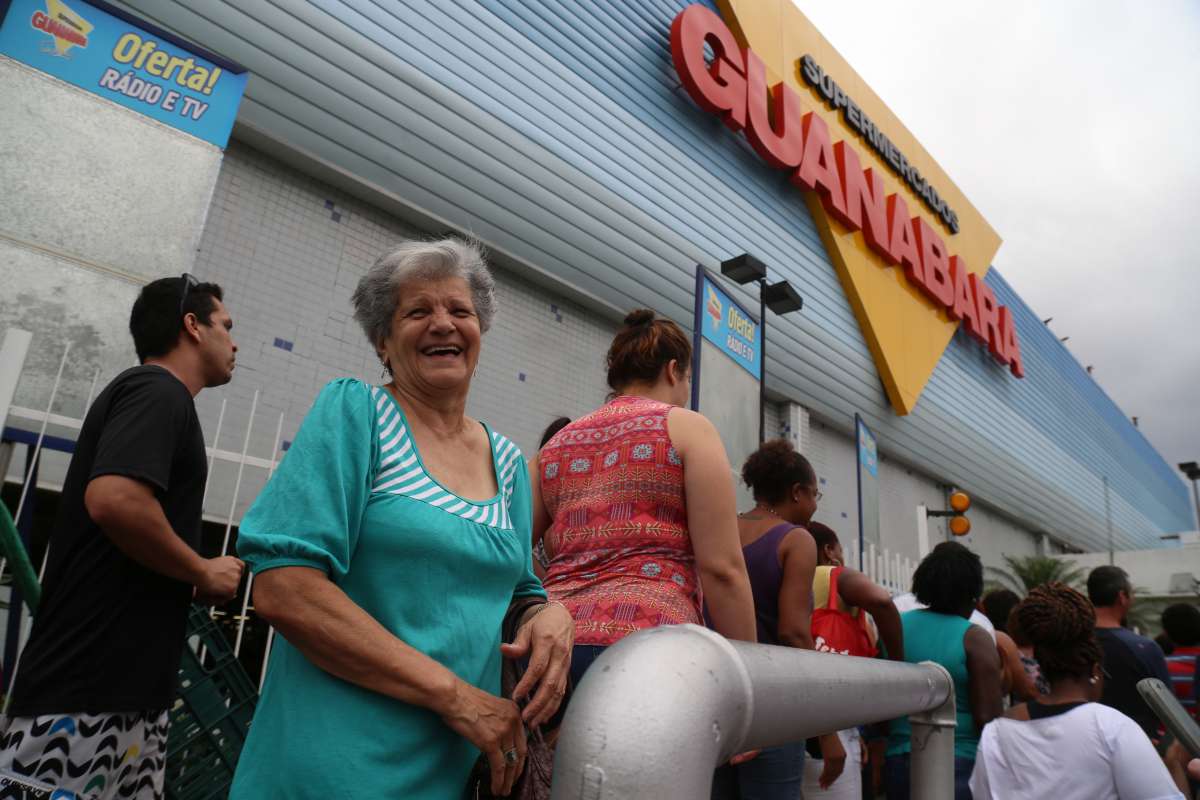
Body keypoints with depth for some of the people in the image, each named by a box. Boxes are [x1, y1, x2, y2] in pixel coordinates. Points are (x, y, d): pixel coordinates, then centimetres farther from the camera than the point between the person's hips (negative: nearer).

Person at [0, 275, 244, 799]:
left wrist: (191, 581, 15)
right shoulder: (158, 391, -11)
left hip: (126, 685, 10)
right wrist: (203, 573, -13)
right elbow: (113, 499, -28)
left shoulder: (145, 393, 20)